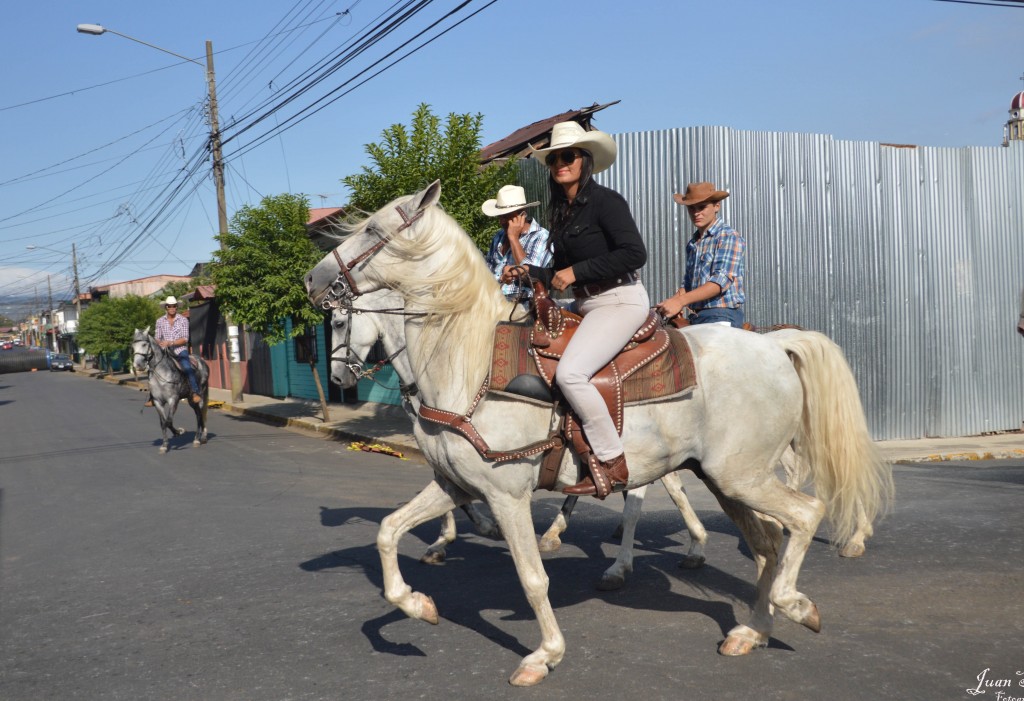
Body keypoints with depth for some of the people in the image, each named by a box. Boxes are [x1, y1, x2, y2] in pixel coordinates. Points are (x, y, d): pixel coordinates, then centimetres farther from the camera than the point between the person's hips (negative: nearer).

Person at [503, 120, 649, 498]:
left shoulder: (605, 200, -9)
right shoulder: (563, 211, 16)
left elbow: (635, 253, -21)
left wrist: (576, 272, -18)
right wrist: (527, 273, 6)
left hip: (620, 301, -10)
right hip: (586, 305, 10)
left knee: (569, 372, -27)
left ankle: (612, 463, -15)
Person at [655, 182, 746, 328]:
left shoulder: (729, 237, -6)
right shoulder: (692, 243, 17)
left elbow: (722, 280, -17)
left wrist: (680, 301, -25)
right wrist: (672, 302, -2)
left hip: (722, 316, -7)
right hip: (696, 317, 7)